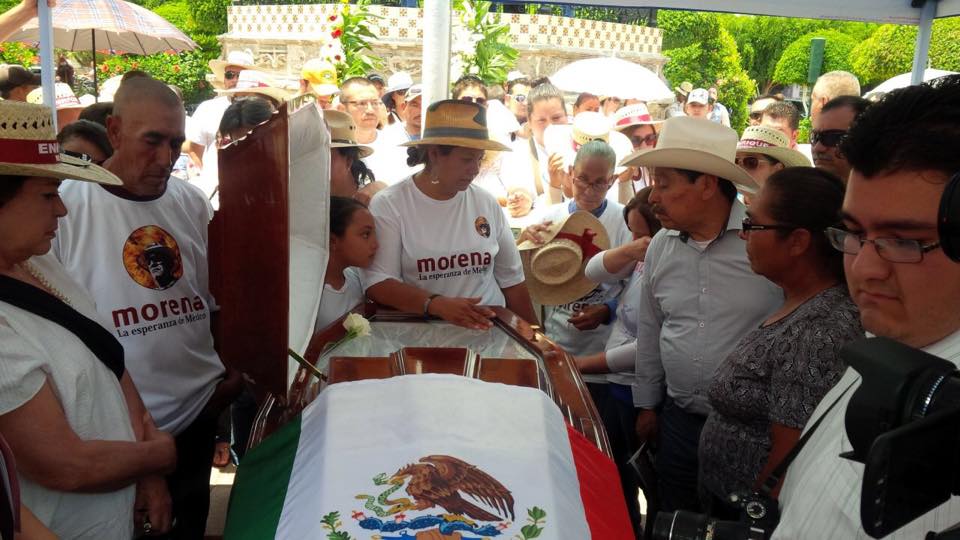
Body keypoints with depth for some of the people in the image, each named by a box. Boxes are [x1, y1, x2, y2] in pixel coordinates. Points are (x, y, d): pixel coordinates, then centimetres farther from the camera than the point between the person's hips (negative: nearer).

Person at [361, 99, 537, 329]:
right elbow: (377, 283, -12)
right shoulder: (388, 205, -5)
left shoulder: (487, 203, 7)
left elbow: (511, 278, 13)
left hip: (490, 328, 3)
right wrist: (436, 305, -25)